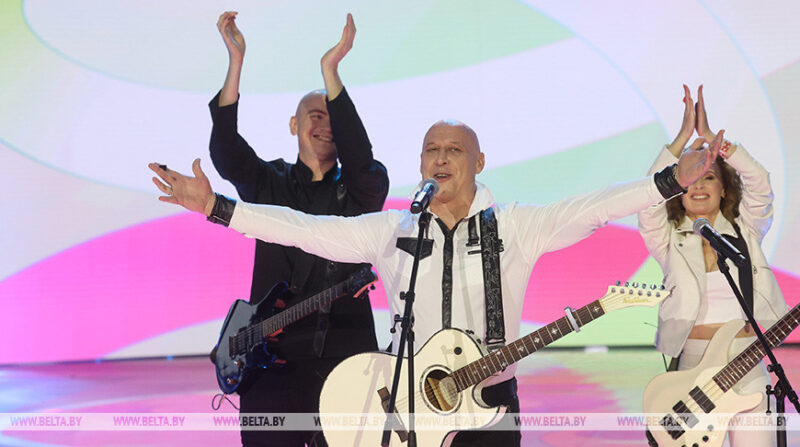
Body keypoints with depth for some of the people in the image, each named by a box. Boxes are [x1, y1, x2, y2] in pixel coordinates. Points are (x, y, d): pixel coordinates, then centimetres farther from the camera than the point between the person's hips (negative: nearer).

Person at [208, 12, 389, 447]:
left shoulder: (361, 189, 8)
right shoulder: (268, 184, 11)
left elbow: (359, 158, -15)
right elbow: (226, 152, -8)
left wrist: (330, 70, -23)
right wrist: (235, 60, -19)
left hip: (345, 359, -1)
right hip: (272, 359, 1)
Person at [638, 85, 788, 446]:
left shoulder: (745, 231, 9)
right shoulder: (669, 240, 4)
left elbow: (759, 185, -7)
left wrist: (709, 136, -11)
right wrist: (685, 135, -13)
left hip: (748, 360, 1)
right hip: (693, 360, -1)